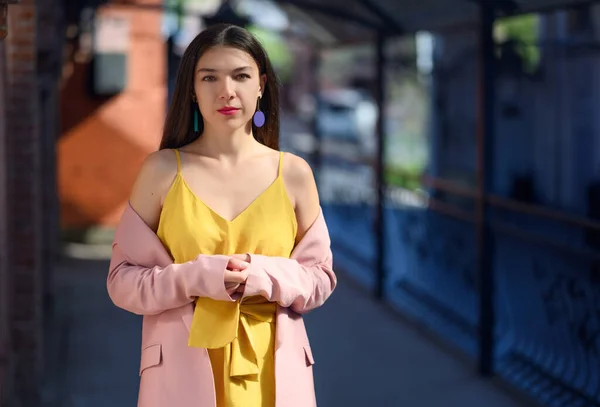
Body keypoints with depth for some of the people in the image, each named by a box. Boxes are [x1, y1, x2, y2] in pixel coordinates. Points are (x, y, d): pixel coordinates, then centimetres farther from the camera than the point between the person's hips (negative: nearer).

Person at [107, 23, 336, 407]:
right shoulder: (162, 170, -2)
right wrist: (193, 277, -18)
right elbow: (122, 279, -1)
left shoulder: (294, 173, 1)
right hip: (183, 371, -1)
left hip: (272, 372, 1)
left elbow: (321, 277, 5)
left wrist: (266, 277, -14)